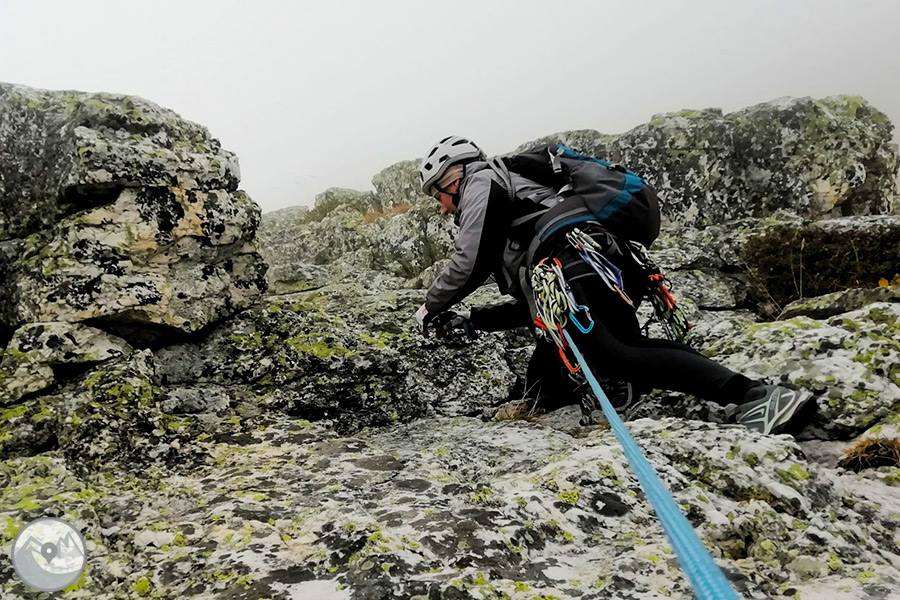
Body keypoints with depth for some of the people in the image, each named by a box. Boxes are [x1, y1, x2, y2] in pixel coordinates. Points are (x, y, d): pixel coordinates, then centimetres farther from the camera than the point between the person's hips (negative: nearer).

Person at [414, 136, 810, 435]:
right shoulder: (506, 218, 39)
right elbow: (529, 305, 35)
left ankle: (754, 395, -33)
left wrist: (431, 307, 17)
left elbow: (469, 265, 1)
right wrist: (470, 322, 33)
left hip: (574, 270, -9)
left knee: (613, 357, -24)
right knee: (544, 383, 9)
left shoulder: (482, 182, 13)